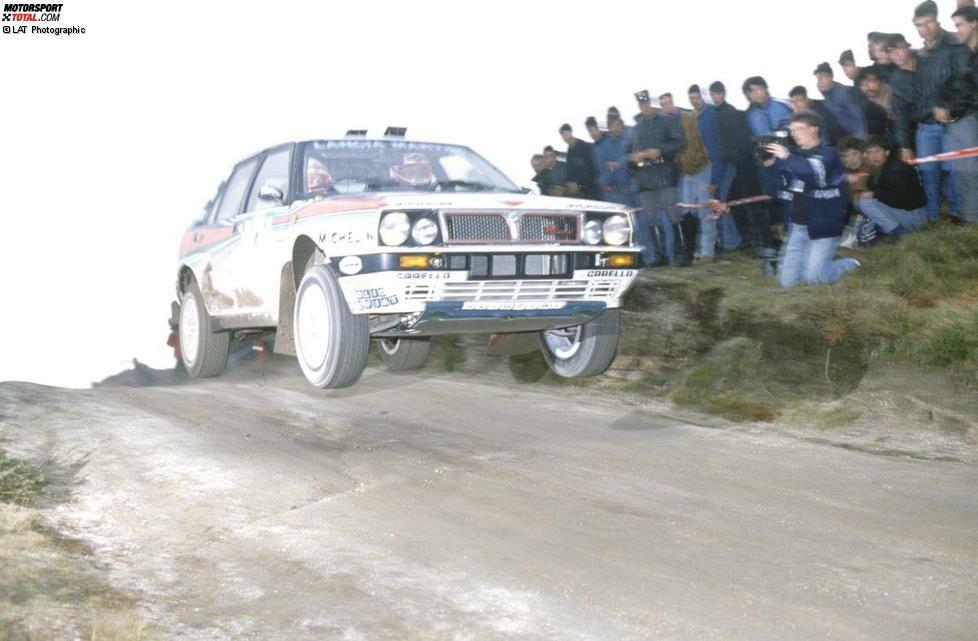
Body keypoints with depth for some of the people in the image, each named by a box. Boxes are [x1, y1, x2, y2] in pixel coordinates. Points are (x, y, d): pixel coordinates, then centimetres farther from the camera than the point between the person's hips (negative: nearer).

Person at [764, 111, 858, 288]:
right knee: (787, 281, 1)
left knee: (814, 278, -10)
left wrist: (787, 158, -30)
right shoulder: (797, 156, 11)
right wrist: (771, 162, -8)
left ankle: (850, 264, 17)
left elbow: (817, 175, -29)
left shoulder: (829, 154, -9)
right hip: (799, 226, 6)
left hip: (822, 227, -6)